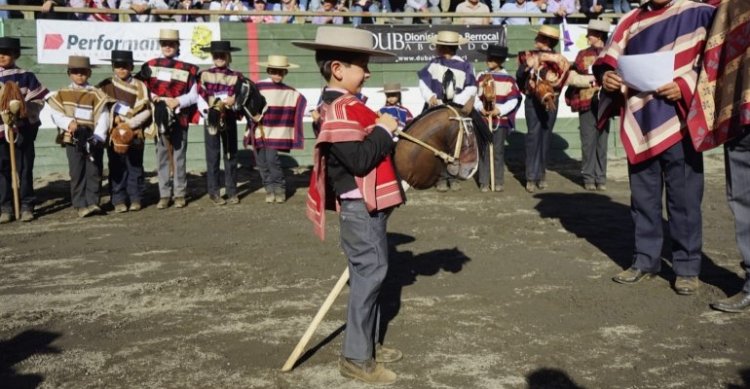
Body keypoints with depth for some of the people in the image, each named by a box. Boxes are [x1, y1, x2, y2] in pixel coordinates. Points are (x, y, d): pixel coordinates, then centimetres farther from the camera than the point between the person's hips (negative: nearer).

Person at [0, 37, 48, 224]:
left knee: (24, 168, 3)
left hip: (23, 128, -2)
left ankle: (27, 206, 10)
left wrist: (23, 109, -16)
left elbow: (39, 100, -2)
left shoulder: (26, 76, -1)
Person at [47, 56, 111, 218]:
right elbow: (56, 115, 0)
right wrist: (69, 123, -19)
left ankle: (92, 202, 9)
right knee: (77, 173, 1)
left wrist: (97, 138, -16)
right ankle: (81, 205, 3)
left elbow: (103, 118, -5)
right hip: (73, 140, 1)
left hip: (93, 141, 0)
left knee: (94, 172, 1)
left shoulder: (96, 94, 1)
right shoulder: (62, 94, 7)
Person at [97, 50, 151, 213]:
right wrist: (114, 118, -10)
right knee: (117, 168, 2)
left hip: (134, 134, 0)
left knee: (135, 167, 5)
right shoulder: (105, 86, 6)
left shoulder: (139, 86, 3)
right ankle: (119, 200, 9)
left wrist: (130, 123, -13)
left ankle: (136, 199, 13)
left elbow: (146, 110, -3)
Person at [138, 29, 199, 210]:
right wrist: (153, 98, -10)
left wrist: (177, 101, -15)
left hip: (179, 118, -2)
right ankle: (164, 195, 11)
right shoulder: (150, 66, 8)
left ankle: (180, 194, 11)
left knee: (179, 155, 3)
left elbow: (194, 96, -2)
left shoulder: (187, 69, 0)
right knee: (162, 156, 5)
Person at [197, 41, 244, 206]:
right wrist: (209, 114, -16)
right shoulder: (204, 75, 1)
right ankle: (214, 192, 7)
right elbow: (200, 99, -3)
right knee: (213, 157, 1)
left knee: (231, 155, 6)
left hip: (229, 120, 1)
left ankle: (232, 191, 13)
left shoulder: (236, 76, 4)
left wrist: (232, 101, -19)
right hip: (211, 120, -1)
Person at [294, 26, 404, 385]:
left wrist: (385, 133, 11)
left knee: (369, 275, 17)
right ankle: (356, 357, 4)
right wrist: (384, 130, -16)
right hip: (361, 208, -11)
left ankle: (367, 345, 28)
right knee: (369, 275, -6)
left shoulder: (346, 107, 14)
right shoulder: (340, 110, -19)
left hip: (367, 206, 11)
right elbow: (359, 160, -27)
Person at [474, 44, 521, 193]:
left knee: (498, 151, 3)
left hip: (501, 120, -1)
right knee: (484, 151, 1)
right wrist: (481, 107, -12)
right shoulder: (481, 77, 6)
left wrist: (500, 110, -13)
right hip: (483, 119, 1)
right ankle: (484, 182, 6)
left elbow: (513, 100, -1)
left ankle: (499, 182, 10)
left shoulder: (508, 79, 1)